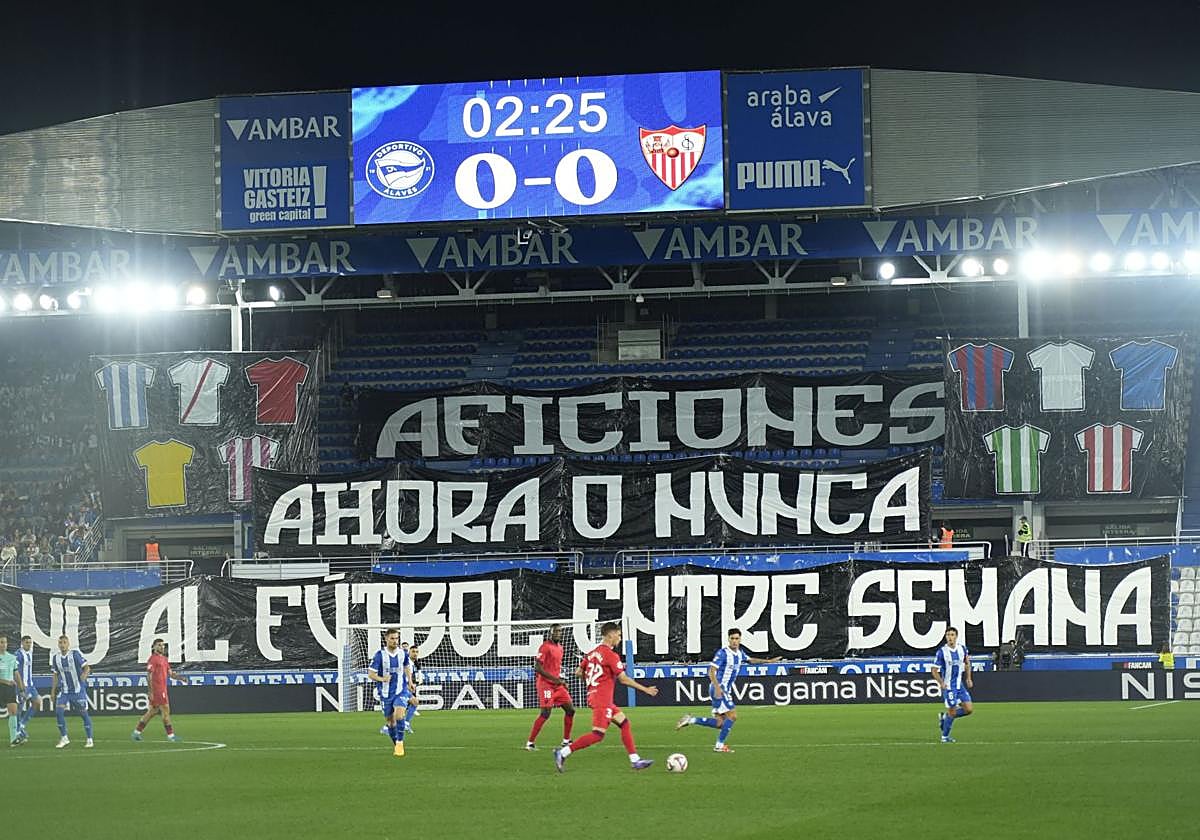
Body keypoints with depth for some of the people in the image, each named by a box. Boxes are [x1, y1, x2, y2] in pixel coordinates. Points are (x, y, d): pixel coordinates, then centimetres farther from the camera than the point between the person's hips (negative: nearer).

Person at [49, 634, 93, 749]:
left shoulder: (75, 654, -10)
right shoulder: (55, 657, 4)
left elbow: (87, 667, -11)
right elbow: (55, 676, 13)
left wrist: (83, 676, -31)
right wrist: (53, 692, 10)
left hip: (78, 690, -4)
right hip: (64, 691, 4)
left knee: (84, 713, 0)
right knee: (58, 711, -10)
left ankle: (89, 740, 10)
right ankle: (64, 738, 3)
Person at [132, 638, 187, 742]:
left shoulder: (164, 659, 17)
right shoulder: (153, 659, -11)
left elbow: (170, 673, 20)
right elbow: (149, 675, -15)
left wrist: (180, 678, 3)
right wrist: (150, 691, -19)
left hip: (163, 689, 9)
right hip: (156, 689, -9)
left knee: (152, 711, 13)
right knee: (165, 710, -7)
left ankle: (137, 732, 19)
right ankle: (170, 735, -3)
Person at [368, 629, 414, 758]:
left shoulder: (403, 653, -2)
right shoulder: (380, 654, -11)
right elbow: (370, 674, -10)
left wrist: (409, 680, 7)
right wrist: (382, 679, -28)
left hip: (401, 691, 0)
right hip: (385, 693, 0)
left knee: (399, 715, -22)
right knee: (390, 720, 8)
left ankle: (400, 743, -14)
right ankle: (395, 744, 29)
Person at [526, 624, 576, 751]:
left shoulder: (560, 647, 15)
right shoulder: (545, 647, -13)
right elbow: (537, 667, -18)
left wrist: (562, 681, 13)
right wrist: (555, 679, -21)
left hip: (557, 684, 9)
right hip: (546, 684, -9)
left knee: (570, 710, 8)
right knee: (545, 713, -14)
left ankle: (566, 741, 18)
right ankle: (530, 743, -9)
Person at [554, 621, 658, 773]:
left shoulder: (593, 653, 12)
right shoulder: (611, 655, -13)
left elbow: (578, 672, 15)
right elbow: (623, 679, -14)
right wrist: (645, 690, -8)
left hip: (593, 696, 10)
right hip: (602, 699, -10)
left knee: (624, 722, 11)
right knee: (598, 734, -12)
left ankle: (635, 760, 9)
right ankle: (563, 752, -14)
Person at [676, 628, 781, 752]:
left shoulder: (739, 653, 10)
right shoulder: (722, 653, -15)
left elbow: (751, 660, 31)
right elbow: (711, 671, -20)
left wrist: (769, 661, 26)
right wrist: (717, 687, -32)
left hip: (726, 691, 9)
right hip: (719, 689, -9)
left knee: (719, 723, 5)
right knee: (732, 715, -12)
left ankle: (690, 720, 11)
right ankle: (719, 745, -5)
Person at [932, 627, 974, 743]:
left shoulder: (962, 648, 1)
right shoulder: (941, 652, -13)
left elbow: (967, 663, 19)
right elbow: (935, 671, -10)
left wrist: (968, 678, 12)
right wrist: (941, 683, -24)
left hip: (960, 685, 5)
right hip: (948, 686, -5)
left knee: (969, 709, -1)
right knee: (952, 711, -5)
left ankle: (945, 716, 20)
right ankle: (945, 737, 13)